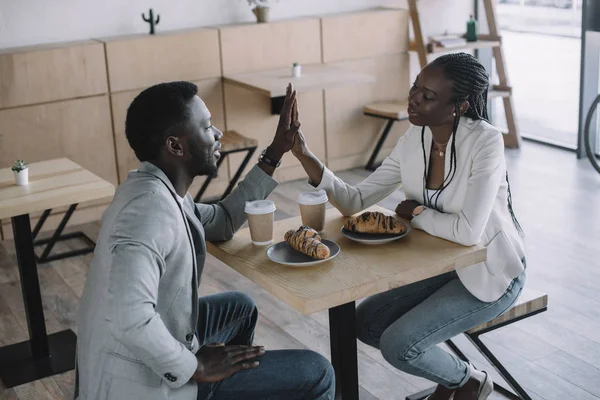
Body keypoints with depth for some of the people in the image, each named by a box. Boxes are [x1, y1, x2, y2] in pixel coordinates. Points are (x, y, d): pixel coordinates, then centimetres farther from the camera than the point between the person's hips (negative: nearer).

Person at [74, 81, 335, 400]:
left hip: (148, 363, 10)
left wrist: (273, 155, 16)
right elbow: (129, 317, -40)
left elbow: (222, 222, 20)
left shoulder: (159, 187, 3)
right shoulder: (150, 206, -28)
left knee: (240, 308, 32)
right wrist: (193, 367, -24)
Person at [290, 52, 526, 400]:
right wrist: (305, 156, -17)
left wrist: (415, 212, -16)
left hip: (491, 272, -7)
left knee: (398, 344, -17)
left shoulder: (485, 141, -26)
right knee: (365, 322, 1)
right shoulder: (414, 140, -5)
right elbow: (355, 201, -5)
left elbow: (468, 231, -33)